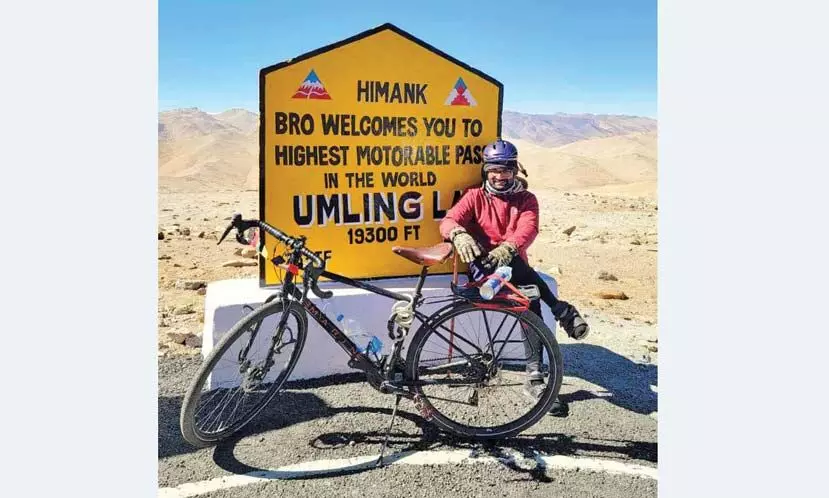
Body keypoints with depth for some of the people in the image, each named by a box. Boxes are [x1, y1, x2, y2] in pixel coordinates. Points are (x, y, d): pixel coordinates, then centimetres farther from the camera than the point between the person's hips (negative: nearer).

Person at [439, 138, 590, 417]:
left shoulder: (526, 199, 10)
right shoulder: (475, 197, 8)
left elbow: (528, 229, -12)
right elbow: (448, 220, -9)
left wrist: (507, 249, -36)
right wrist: (460, 236, -36)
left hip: (513, 267, 1)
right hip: (483, 267, -1)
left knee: (531, 301, -27)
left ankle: (535, 379, -23)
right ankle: (562, 311, -25)